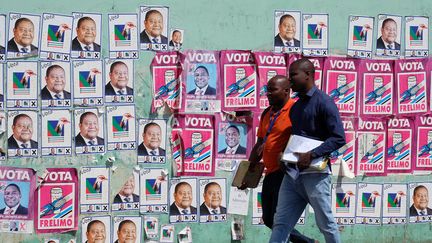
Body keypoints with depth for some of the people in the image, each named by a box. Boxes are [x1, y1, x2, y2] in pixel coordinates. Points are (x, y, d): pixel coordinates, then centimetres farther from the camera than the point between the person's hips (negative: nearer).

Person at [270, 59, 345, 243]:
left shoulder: (323, 102, -7)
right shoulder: (296, 106, 17)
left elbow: (339, 138, -13)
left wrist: (312, 155, -21)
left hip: (315, 172, -8)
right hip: (292, 172, 8)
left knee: (326, 224, 1)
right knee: (280, 223, 0)